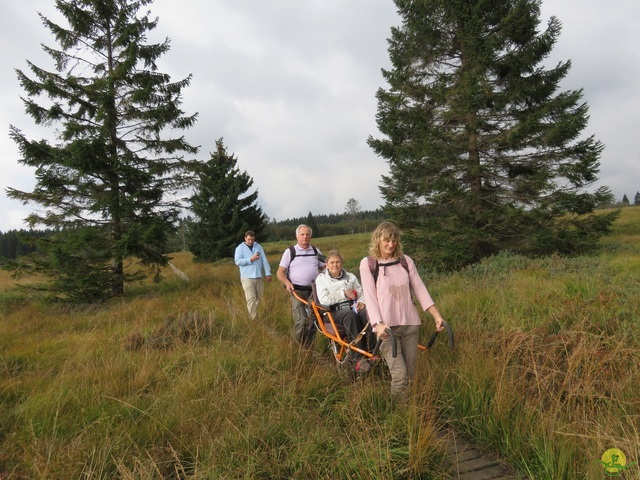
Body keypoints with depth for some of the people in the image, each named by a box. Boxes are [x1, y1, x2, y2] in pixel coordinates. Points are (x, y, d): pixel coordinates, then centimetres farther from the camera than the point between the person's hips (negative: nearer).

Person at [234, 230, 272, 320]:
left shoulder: (258, 246, 9)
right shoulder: (240, 248, 0)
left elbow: (264, 260, 7)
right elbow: (237, 261, -12)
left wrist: (268, 273, 2)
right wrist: (250, 259, -18)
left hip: (259, 277, 4)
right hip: (247, 278, -4)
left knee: (258, 298, 10)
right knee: (251, 299, -10)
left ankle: (254, 316, 25)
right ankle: (254, 320, -8)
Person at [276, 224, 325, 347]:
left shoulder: (316, 251, 13)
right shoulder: (290, 251, 3)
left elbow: (324, 268, 15)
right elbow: (280, 272, 0)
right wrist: (287, 282, -20)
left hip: (315, 290, 4)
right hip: (297, 291, -4)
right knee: (301, 321, -15)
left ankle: (308, 347, 21)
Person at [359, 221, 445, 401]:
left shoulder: (406, 261, 7)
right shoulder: (367, 263, -3)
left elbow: (420, 290, 4)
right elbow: (370, 296, -9)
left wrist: (437, 316, -5)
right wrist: (378, 324, -21)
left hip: (410, 324, 4)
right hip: (386, 326, -4)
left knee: (410, 374, 10)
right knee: (399, 374, -13)